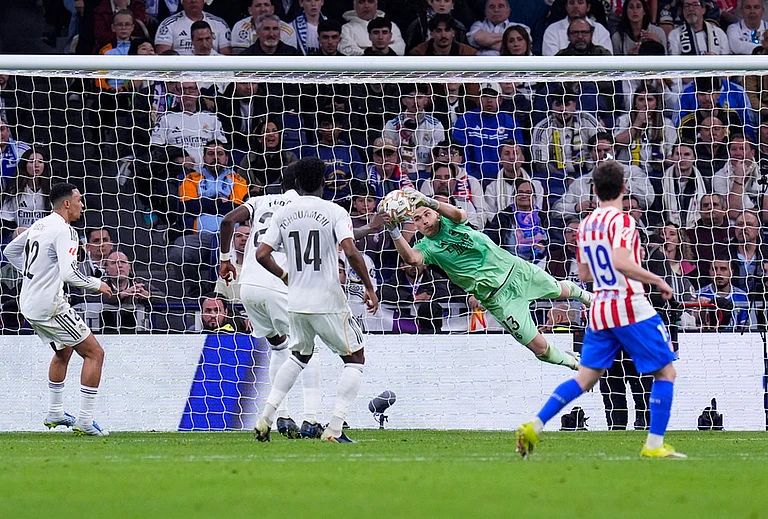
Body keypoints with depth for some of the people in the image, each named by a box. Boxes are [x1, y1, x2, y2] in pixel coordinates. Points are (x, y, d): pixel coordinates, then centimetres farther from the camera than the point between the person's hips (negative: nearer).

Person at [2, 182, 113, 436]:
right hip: (50, 306, -9)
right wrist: (97, 284, -10)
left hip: (29, 304, 9)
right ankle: (84, 420, -8)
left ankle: (54, 413, 36)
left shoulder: (39, 225, 10)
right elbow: (69, 274, -25)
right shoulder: (64, 231, -16)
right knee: (94, 353, -3)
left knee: (64, 351, 30)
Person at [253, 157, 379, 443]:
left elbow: (261, 254, 0)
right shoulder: (335, 212, -7)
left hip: (296, 302, 5)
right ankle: (334, 428, -3)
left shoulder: (282, 215, 4)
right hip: (328, 301, -5)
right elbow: (350, 252, -19)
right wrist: (370, 288, -9)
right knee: (355, 358, 10)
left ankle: (266, 417, 15)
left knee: (299, 355, 28)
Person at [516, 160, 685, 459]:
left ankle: (534, 426, 0)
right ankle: (654, 445, -2)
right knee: (666, 372, 4)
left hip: (600, 311, 7)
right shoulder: (621, 220, -12)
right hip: (631, 309, -7)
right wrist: (657, 281, -17)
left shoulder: (586, 224, 11)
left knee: (585, 377, 11)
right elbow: (621, 262, -26)